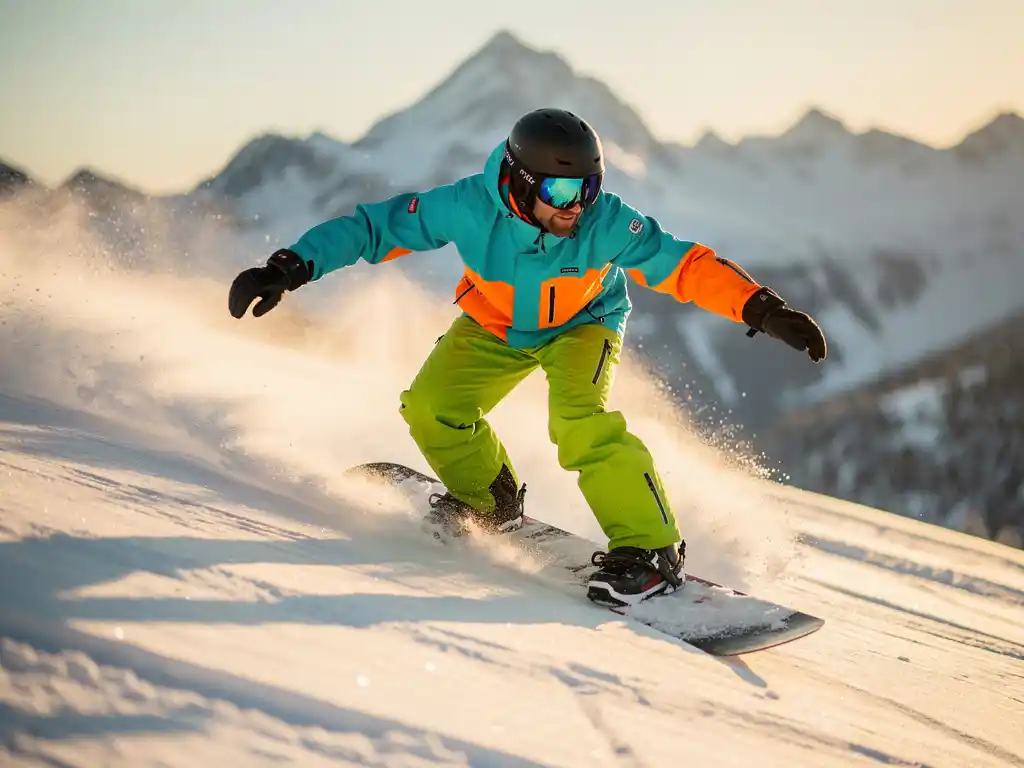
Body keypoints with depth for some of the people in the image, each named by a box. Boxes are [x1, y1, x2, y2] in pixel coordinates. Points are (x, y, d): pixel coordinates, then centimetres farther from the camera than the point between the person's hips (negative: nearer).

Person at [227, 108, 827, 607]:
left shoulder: (607, 223, -34)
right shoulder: (469, 207, -33)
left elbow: (685, 265, -31)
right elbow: (373, 227, -25)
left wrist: (761, 308, -43)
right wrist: (292, 267, -33)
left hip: (582, 325, -2)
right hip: (496, 327, 3)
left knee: (581, 420, -29)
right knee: (433, 408, -16)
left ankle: (651, 552, -21)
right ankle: (492, 501, 12)